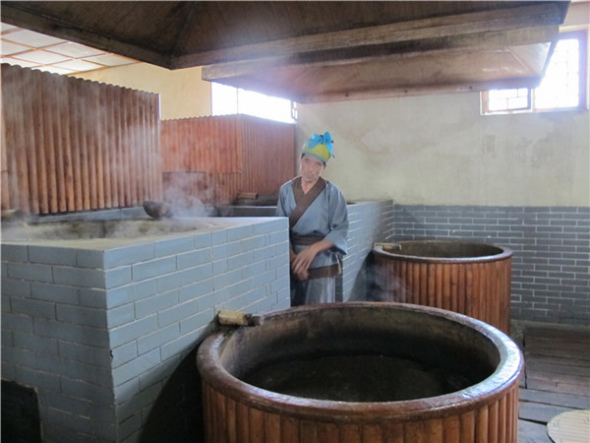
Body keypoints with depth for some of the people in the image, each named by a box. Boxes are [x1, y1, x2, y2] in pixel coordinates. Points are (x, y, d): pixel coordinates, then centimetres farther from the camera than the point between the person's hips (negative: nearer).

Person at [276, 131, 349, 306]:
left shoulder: (332, 192, -5)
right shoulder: (286, 190, 3)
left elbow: (340, 229, -7)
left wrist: (313, 249, -18)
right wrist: (292, 256, -14)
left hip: (321, 262, -2)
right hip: (292, 261, 3)